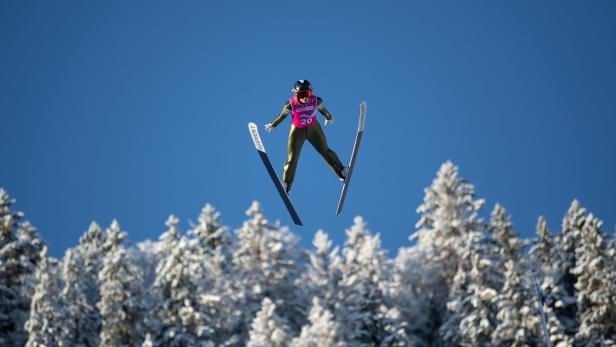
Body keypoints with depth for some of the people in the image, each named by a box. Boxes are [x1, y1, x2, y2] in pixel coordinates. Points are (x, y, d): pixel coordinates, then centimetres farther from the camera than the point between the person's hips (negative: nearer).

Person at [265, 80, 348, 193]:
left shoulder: (316, 101, -23)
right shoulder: (291, 105, -28)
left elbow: (322, 109, -1)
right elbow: (283, 115, -9)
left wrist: (329, 117, 20)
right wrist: (272, 125, 4)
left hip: (313, 128, 1)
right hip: (297, 131, -1)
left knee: (325, 151, 11)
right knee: (292, 158, 2)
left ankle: (342, 171, 26)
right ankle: (285, 184, 13)